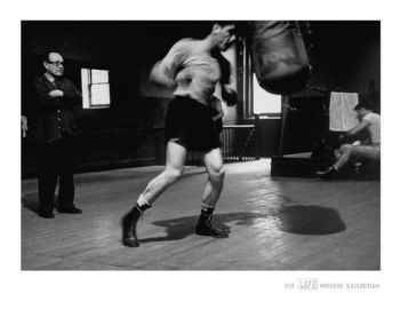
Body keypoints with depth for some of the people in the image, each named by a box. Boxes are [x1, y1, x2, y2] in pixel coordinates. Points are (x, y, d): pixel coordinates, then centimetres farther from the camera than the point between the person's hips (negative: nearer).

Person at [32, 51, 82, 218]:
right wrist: (66, 99, -10)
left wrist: (61, 94, -13)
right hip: (47, 136, -4)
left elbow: (78, 98, 0)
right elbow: (42, 99, -15)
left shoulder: (67, 83, 17)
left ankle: (66, 204, 19)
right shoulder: (38, 83, 3)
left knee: (67, 172, 8)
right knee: (47, 174, -2)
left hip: (66, 135, 5)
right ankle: (46, 207, 7)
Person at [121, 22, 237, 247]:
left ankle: (205, 222, 20)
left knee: (218, 172, -1)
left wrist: (228, 93, 7)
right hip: (182, 110, -7)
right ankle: (132, 218, -7)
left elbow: (228, 95, 29)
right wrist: (175, 81, -21)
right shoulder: (187, 47, 0)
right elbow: (157, 73, -4)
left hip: (205, 116, 7)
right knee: (174, 171, -19)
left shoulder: (221, 62, 18)